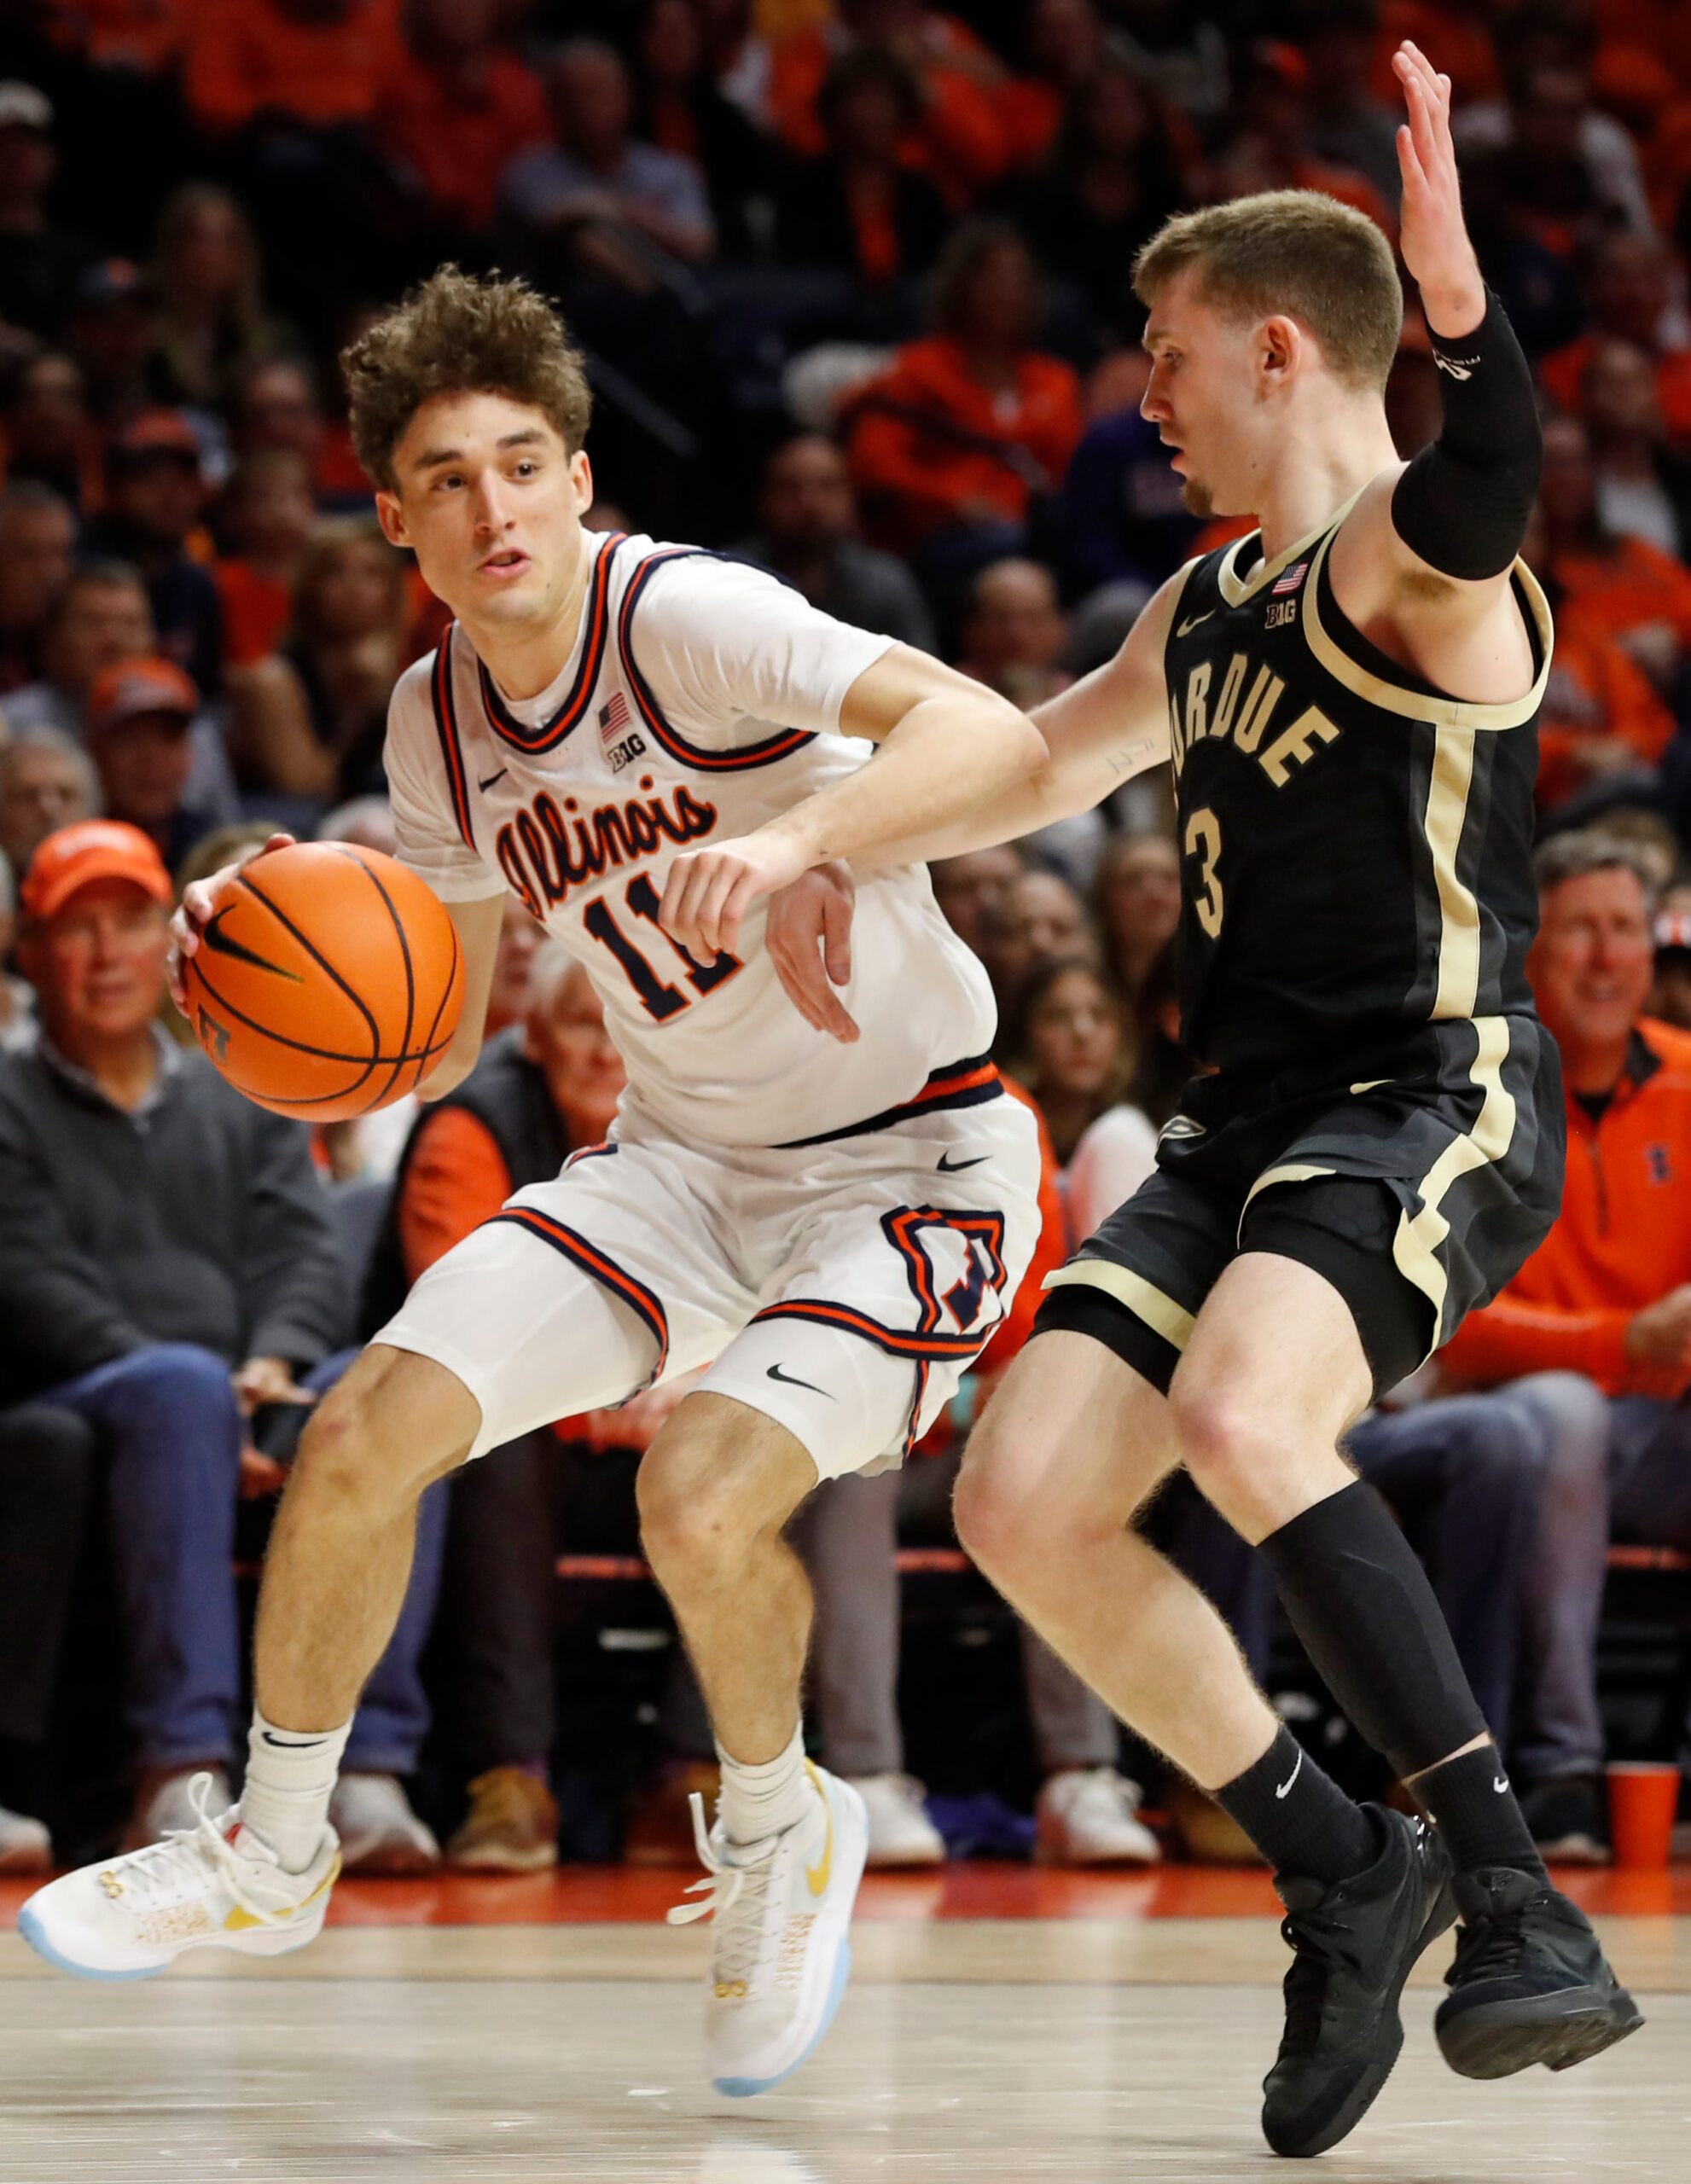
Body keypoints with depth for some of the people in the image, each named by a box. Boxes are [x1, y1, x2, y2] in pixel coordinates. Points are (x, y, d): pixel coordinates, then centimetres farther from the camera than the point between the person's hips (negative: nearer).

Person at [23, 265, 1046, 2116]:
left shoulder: (686, 617, -21)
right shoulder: (438, 722, 2)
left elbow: (993, 738, -37)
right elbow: (425, 1049, 12)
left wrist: (798, 839, -55)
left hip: (912, 1163, -7)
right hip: (681, 1155, 7)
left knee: (702, 1497, -28)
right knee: (366, 1429, -8)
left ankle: (781, 1839, 4)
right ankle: (271, 1857, 14)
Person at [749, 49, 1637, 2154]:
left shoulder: (1404, 558, -10)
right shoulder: (1210, 607, 17)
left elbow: (1482, 485, -34)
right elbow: (1044, 758, 31)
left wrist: (1459, 301, -55)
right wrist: (806, 847, 21)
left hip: (1437, 1096, -9)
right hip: (1248, 1114, 9)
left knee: (1238, 1415, -34)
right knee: (1022, 1504, -3)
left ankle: (1513, 1896, -31)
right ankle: (1341, 1872, 10)